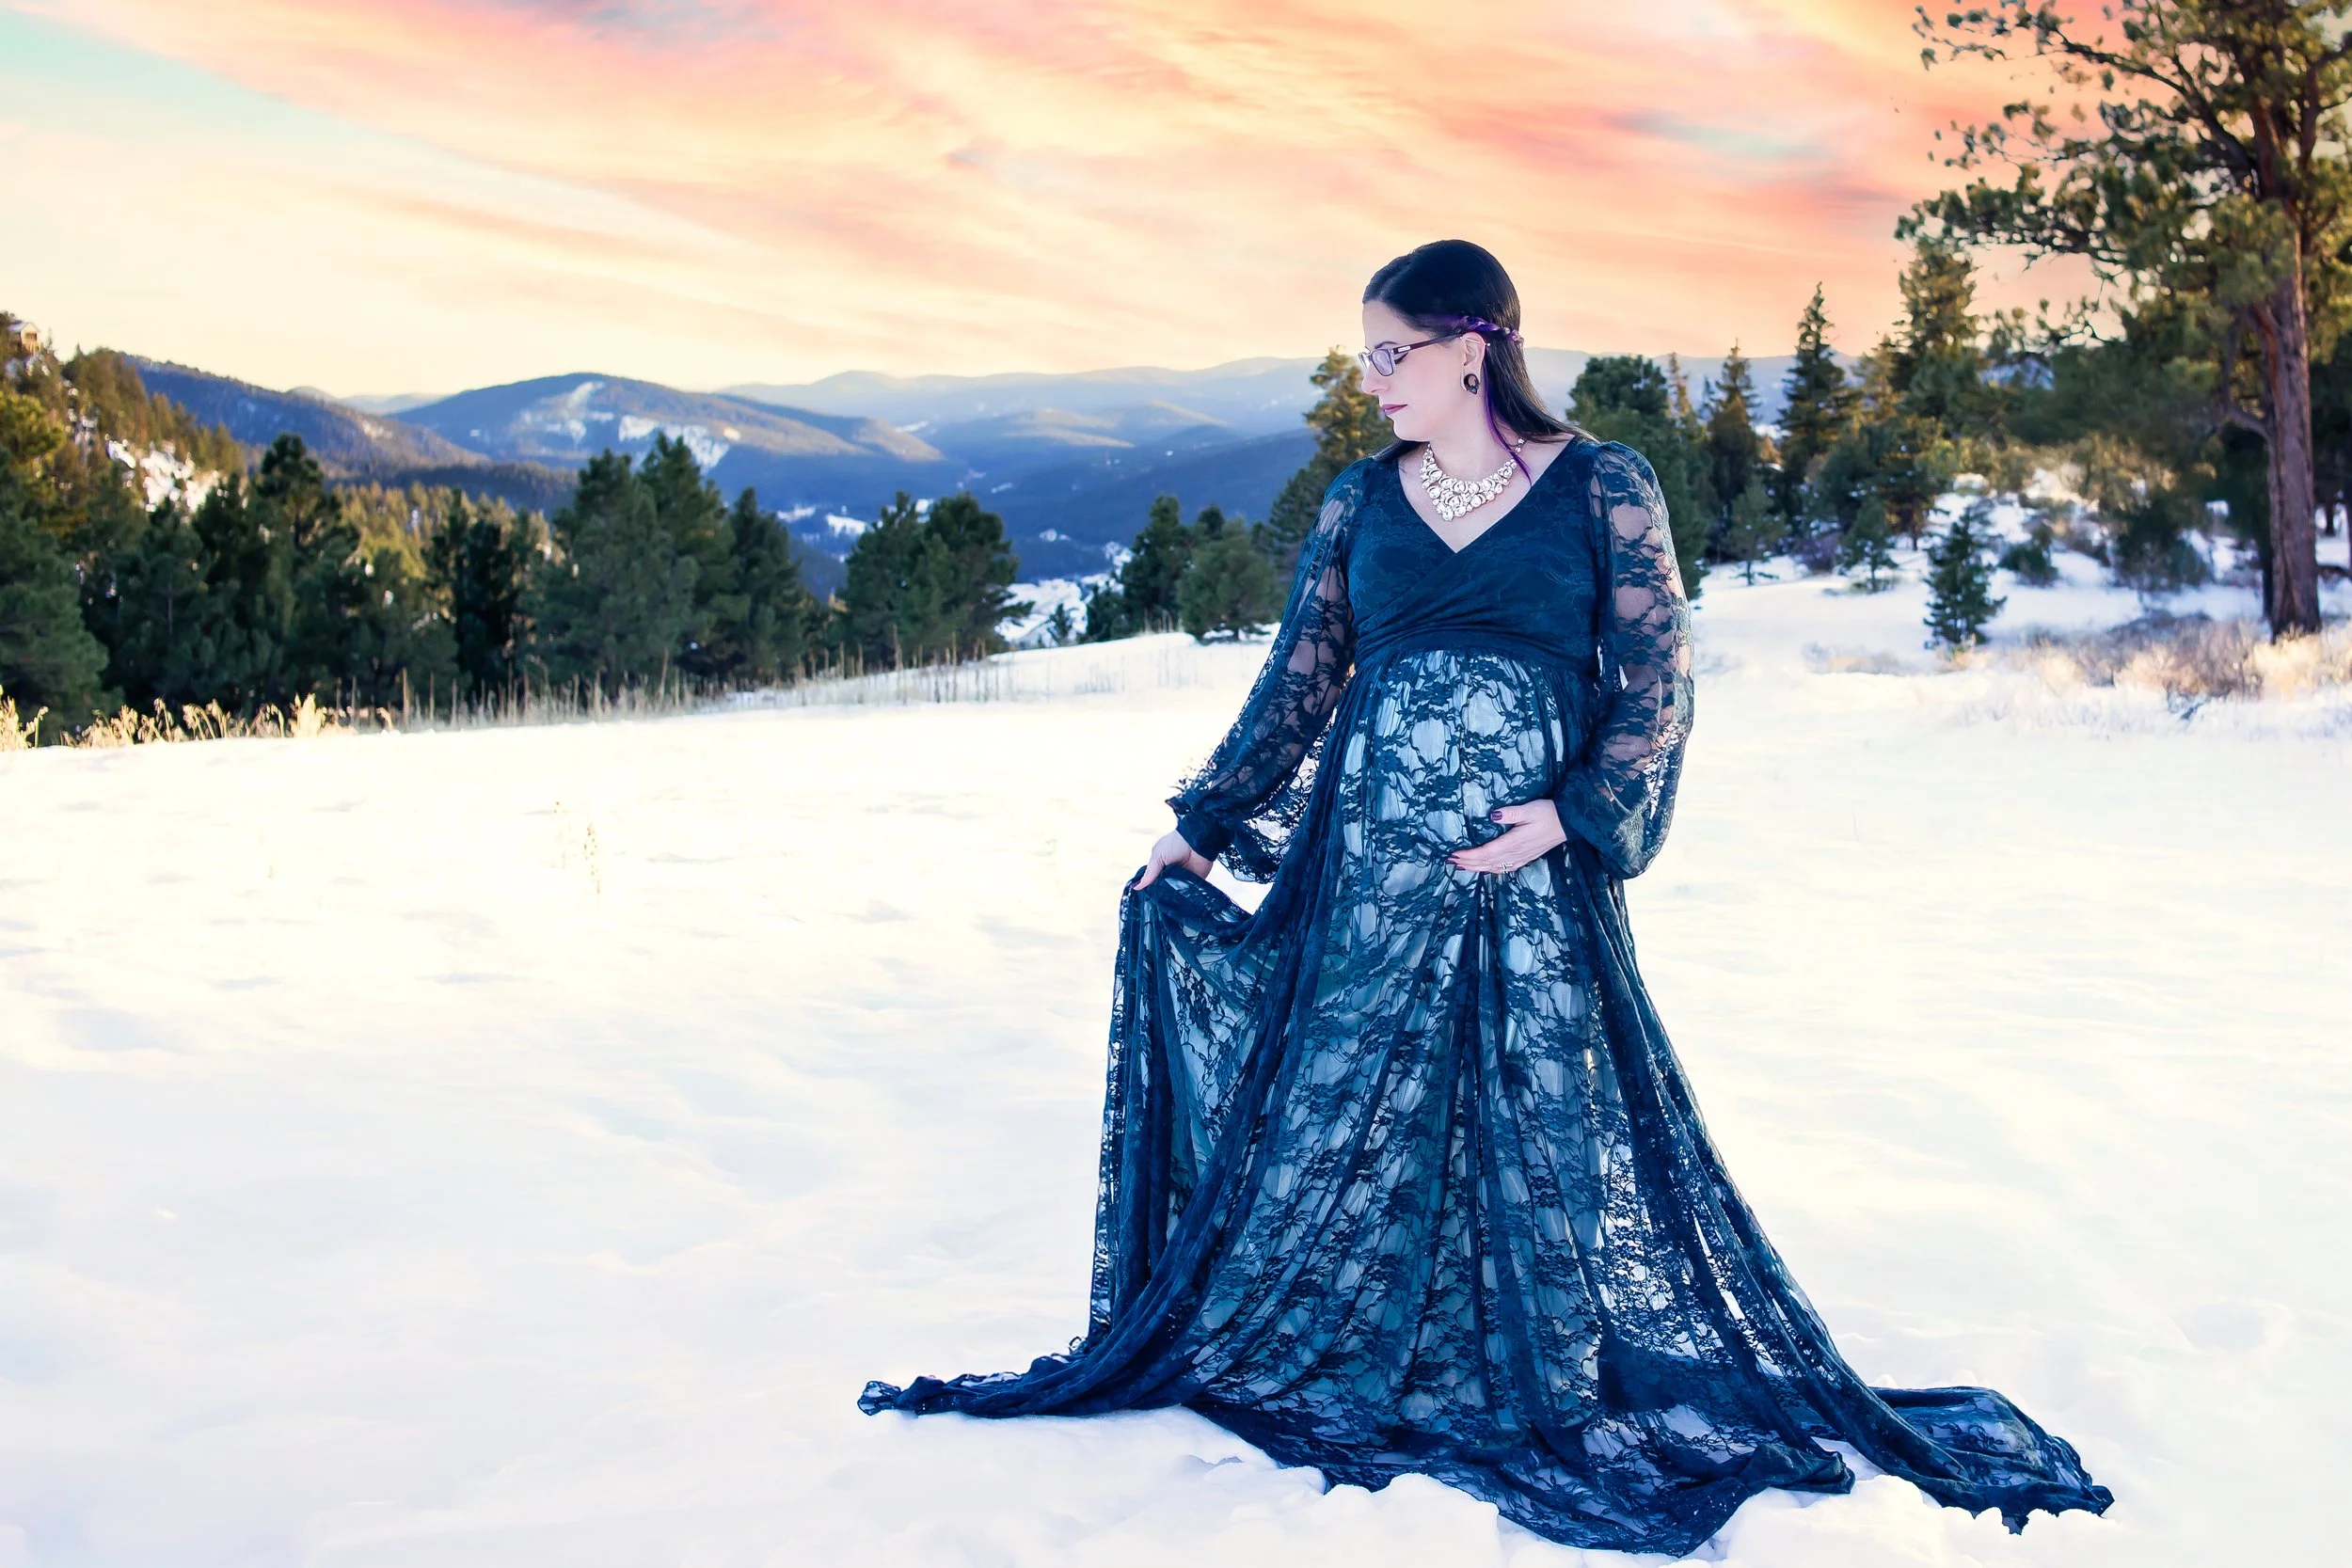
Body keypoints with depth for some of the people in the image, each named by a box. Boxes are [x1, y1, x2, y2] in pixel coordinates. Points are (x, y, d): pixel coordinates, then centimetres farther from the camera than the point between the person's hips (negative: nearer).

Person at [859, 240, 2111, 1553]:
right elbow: (1299, 684, 10)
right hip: (1369, 864, 3)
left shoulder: (1602, 486, -1)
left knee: (1545, 1124, 4)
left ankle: (1555, 1401, 21)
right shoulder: (1359, 500, 8)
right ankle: (1344, 1374, 24)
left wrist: (1576, 816, -14)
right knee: (1344, 1112, 6)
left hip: (1534, 871, -3)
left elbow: (1659, 680, -2)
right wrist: (1204, 830, 6)